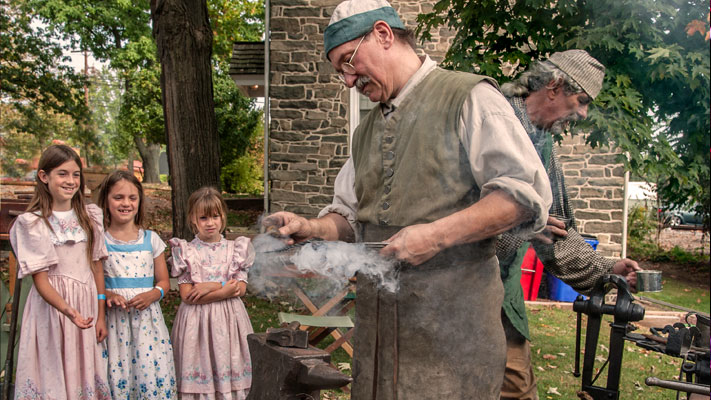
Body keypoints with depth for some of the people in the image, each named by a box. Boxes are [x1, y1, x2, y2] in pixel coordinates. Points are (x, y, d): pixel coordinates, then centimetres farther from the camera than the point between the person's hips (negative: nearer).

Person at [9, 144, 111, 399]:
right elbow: (40, 280, -12)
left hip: (88, 303, 4)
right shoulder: (31, 223, -8)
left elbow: (97, 268, 8)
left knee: (86, 376, 10)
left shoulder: (90, 216, 5)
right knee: (53, 376, 3)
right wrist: (66, 309, -29)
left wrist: (101, 316, 5)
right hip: (52, 305, -4)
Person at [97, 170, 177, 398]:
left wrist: (153, 294, -8)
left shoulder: (151, 240, 7)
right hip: (114, 320, -1)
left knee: (153, 375, -4)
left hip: (147, 318, 1)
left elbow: (164, 281, 11)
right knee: (117, 378, -2)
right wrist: (108, 295, -16)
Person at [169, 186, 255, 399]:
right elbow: (186, 295, -8)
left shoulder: (235, 249, 5)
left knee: (228, 367, 3)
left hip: (229, 318, 1)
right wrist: (226, 289, -12)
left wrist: (211, 287, -13)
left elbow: (240, 289, -2)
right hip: (197, 321, -1)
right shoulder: (187, 252, 0)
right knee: (200, 374, 0)